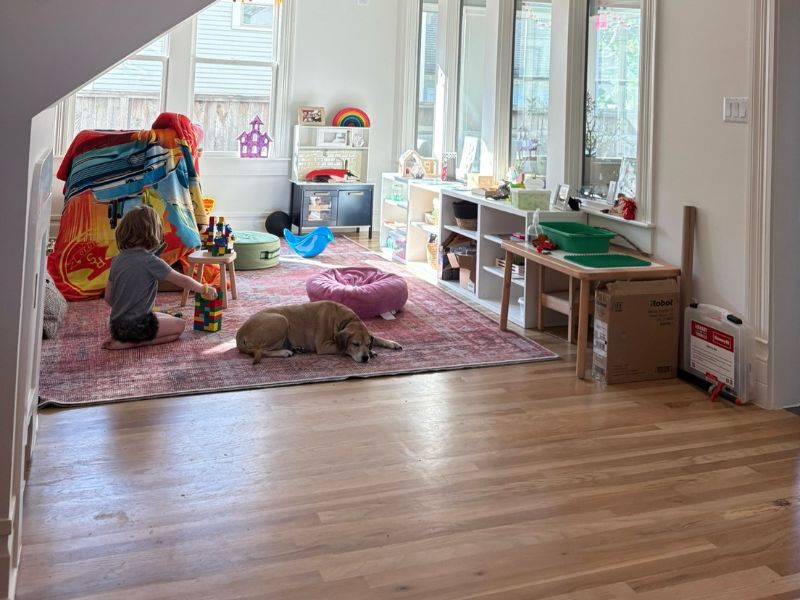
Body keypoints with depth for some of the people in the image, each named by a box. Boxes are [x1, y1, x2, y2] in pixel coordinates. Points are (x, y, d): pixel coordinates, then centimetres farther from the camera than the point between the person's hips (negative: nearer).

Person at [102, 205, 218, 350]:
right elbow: (182, 281, -8)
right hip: (136, 325, -7)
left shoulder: (117, 260, 3)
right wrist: (205, 289, 9)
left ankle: (122, 339, 7)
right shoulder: (151, 261, -16)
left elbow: (108, 297, 8)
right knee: (179, 325, 11)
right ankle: (132, 343, -6)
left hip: (116, 325, 7)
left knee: (166, 317, 27)